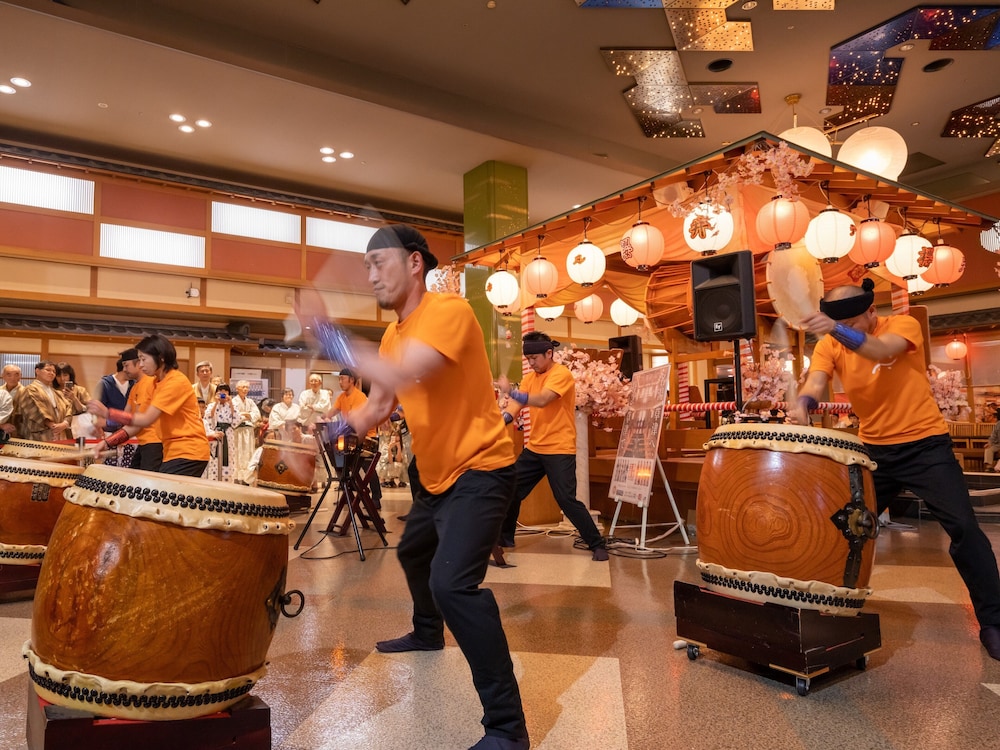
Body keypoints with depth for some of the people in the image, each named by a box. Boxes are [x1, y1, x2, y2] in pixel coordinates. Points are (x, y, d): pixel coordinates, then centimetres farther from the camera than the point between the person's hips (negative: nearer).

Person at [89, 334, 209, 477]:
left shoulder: (176, 382, -15)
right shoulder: (157, 383, 13)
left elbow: (146, 420, -19)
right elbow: (138, 421, 10)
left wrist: (107, 413, -16)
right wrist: (108, 442, 2)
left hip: (189, 453, -9)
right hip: (173, 451, 9)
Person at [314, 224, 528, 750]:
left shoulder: (448, 310, -21)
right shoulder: (393, 335, 8)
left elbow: (401, 376, -36)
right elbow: (379, 403, 11)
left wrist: (334, 341, -28)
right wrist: (337, 427, -7)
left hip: (479, 469, -10)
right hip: (433, 472, 10)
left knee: (453, 582, -25)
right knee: (413, 553, 29)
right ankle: (427, 633, 58)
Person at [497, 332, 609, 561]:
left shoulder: (561, 374, -13)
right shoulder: (530, 378, 9)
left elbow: (542, 400, -28)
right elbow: (516, 405, -2)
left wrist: (510, 391, -32)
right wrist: (502, 419, -22)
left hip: (560, 450, -7)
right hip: (534, 448, 8)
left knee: (566, 499, -11)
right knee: (510, 490, 10)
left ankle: (597, 544, 4)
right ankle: (504, 537, 30)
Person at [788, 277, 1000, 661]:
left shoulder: (903, 324, -13)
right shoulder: (829, 345, -5)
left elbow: (884, 351, -36)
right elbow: (816, 381, -23)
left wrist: (838, 328, -53)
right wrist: (802, 403, -47)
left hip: (924, 443, -3)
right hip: (873, 449, 4)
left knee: (963, 526, -9)